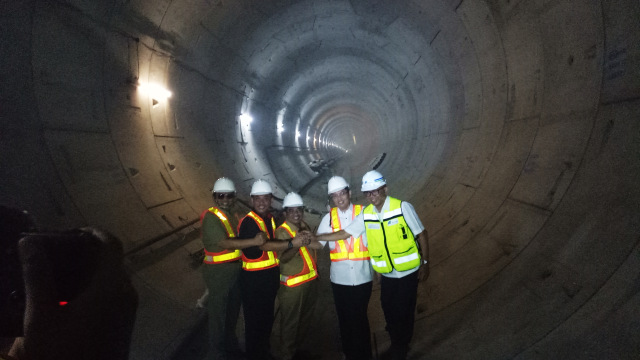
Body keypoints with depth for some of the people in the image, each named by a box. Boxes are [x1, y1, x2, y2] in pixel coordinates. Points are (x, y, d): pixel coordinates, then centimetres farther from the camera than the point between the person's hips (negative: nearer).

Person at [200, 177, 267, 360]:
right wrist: (254, 241, -39)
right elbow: (224, 243, -32)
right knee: (218, 312, 2)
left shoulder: (234, 213, 9)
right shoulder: (210, 217, -18)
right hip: (218, 271, -8)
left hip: (236, 269, 8)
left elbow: (246, 232, 2)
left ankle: (231, 345, 39)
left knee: (233, 310, 21)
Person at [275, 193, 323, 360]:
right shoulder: (282, 231, -14)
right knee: (290, 322, 2)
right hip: (292, 284, -8)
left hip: (311, 280, 8)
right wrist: (295, 244, -41)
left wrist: (306, 240, -5)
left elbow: (317, 245, 11)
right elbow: (283, 258, -28)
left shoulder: (304, 226, 6)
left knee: (306, 319, 20)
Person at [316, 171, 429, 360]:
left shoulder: (402, 207, -16)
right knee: (389, 312, 14)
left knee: (404, 312, 7)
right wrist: (315, 237, -4)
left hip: (409, 272, -3)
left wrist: (425, 263, -6)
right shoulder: (366, 214, -4)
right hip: (386, 275, 4)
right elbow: (344, 233, 1)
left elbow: (422, 234, -8)